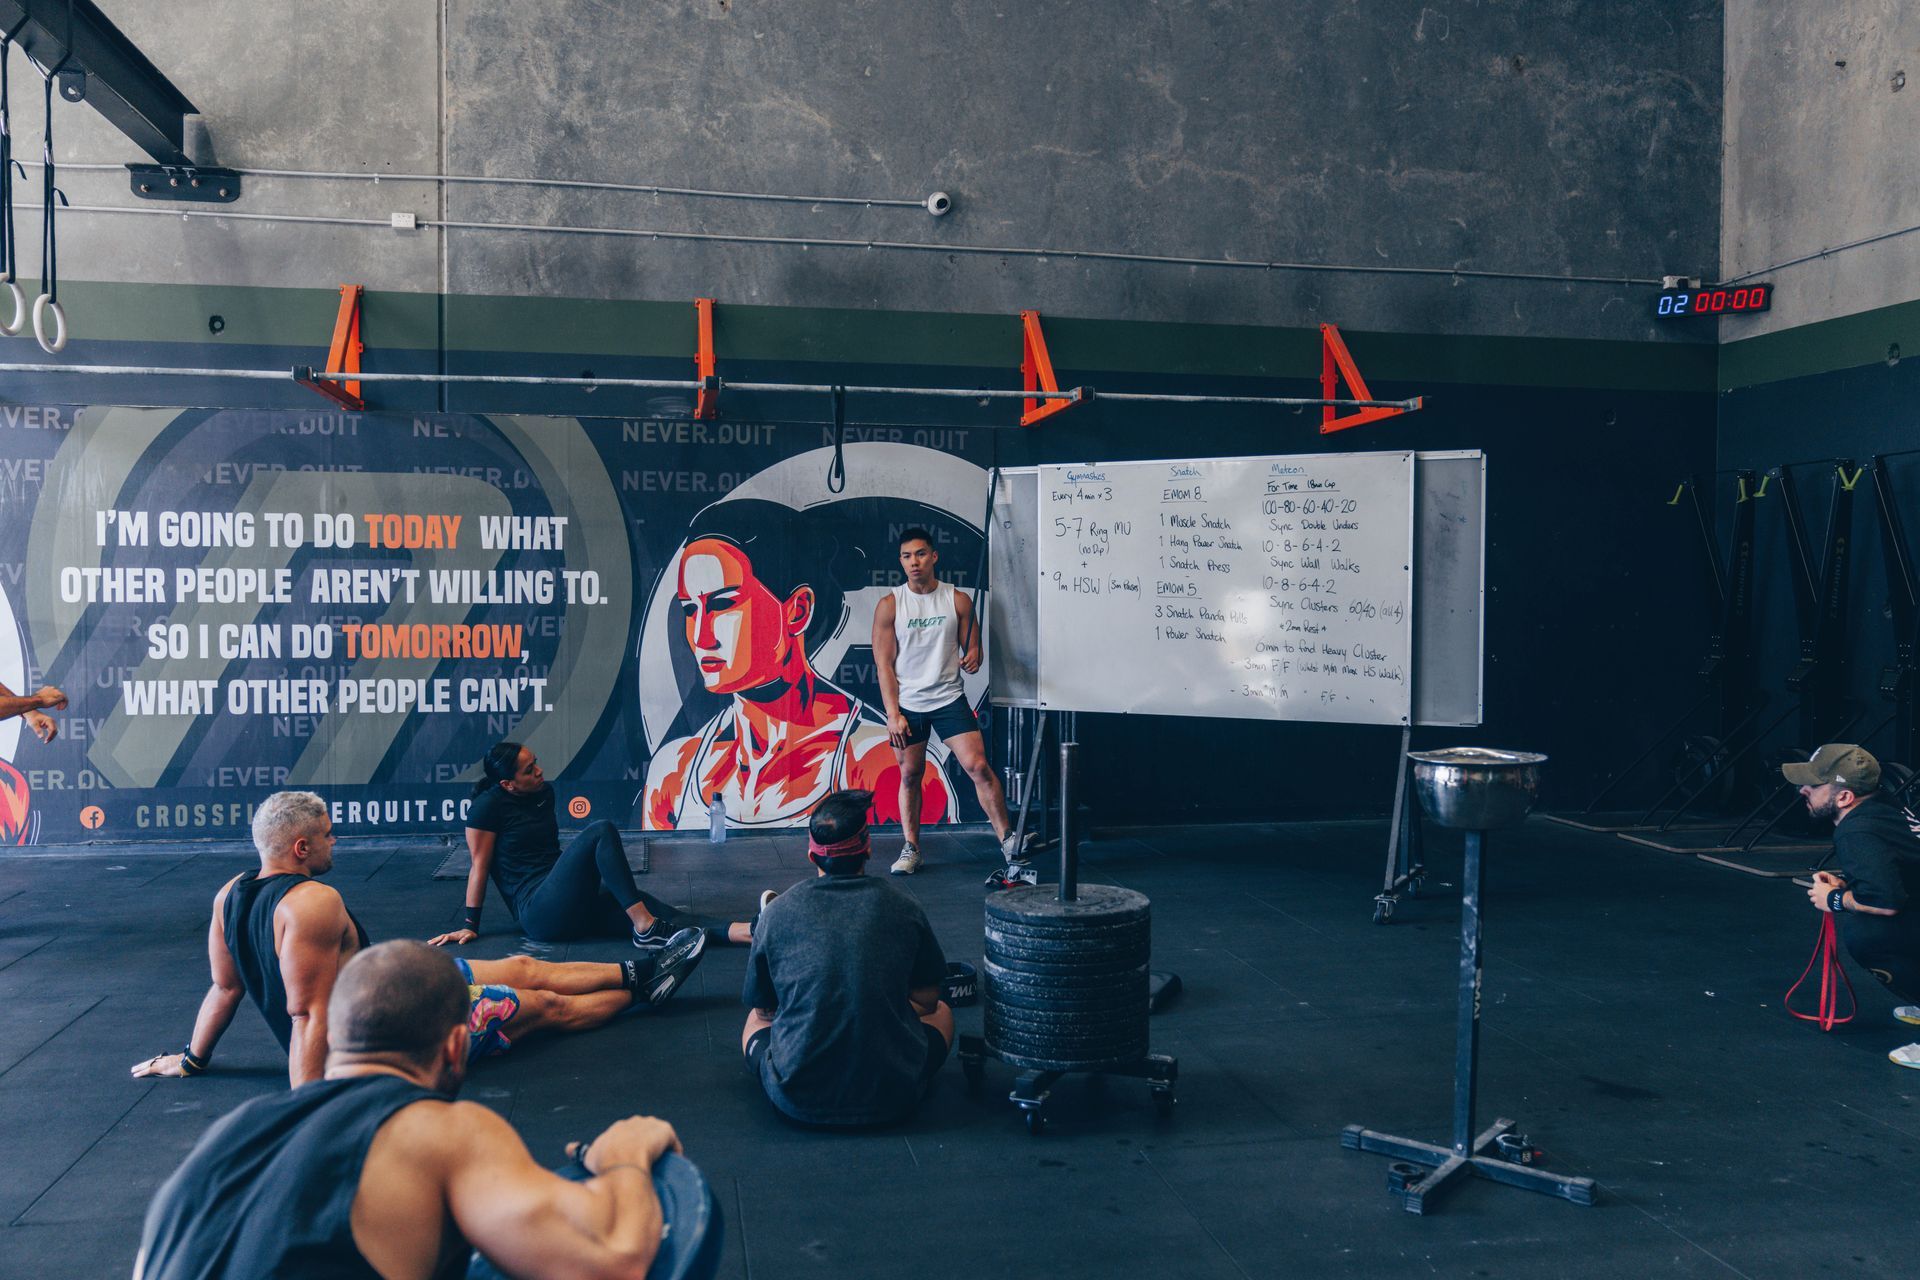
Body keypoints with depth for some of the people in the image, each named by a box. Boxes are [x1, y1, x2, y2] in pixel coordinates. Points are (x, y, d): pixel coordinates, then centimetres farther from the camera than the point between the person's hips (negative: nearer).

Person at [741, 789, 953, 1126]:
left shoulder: (777, 913, -3)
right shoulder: (903, 909, -3)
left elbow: (764, 1010, 10)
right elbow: (926, 1002, 9)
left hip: (797, 1101, 1)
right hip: (891, 1101, 0)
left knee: (754, 1020, 31)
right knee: (941, 1012, 28)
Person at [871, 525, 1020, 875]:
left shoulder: (958, 600, 0)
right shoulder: (889, 606, -3)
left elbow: (972, 648, 7)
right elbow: (884, 664, -4)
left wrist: (973, 658, -19)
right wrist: (893, 714, -11)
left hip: (949, 698, 0)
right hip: (907, 704, 0)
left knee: (978, 766, -10)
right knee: (910, 775, 7)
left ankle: (1008, 842, -4)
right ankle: (911, 849, 21)